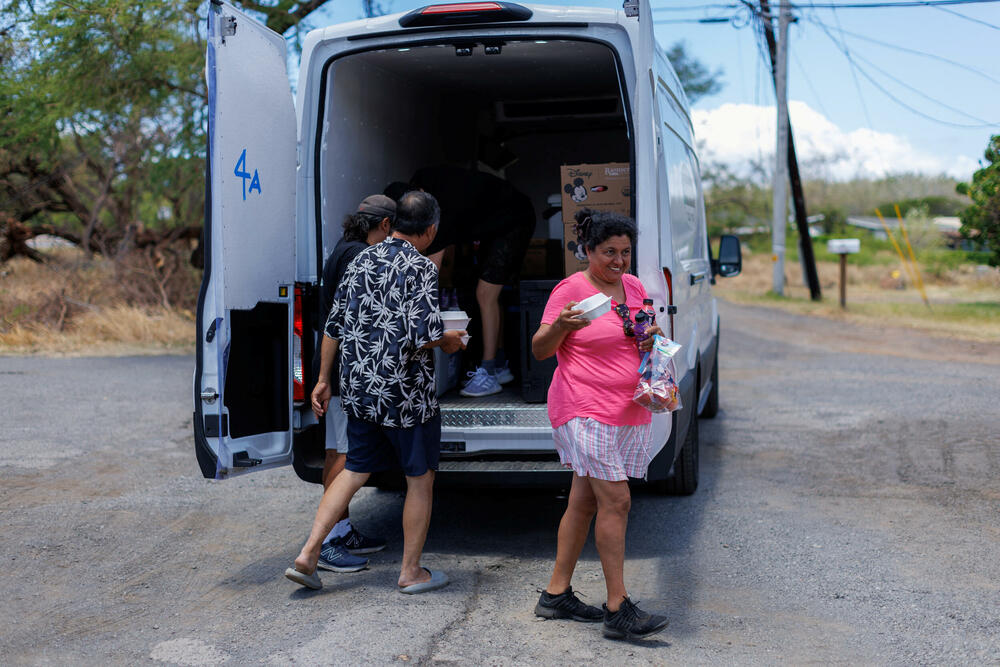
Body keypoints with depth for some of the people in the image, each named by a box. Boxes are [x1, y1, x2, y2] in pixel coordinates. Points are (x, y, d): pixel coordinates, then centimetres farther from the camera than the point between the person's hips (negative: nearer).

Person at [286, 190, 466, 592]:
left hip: (359, 389, 7)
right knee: (420, 478, 9)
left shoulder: (362, 260, 9)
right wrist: (450, 341, 1)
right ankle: (411, 572, 16)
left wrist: (323, 380, 17)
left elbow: (334, 326, 11)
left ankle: (308, 554, 10)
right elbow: (424, 335, -21)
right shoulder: (420, 268, -12)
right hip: (405, 393, -7)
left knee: (355, 470, 16)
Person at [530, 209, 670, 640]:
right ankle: (618, 610, -6)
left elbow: (642, 338, 26)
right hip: (586, 411, -7)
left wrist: (651, 339, 3)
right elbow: (540, 350, -7)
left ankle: (556, 595, 19)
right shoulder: (571, 289, -7)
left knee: (584, 502, 11)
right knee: (615, 501, -11)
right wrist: (560, 325, -27)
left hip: (630, 412, 7)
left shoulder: (633, 287, 13)